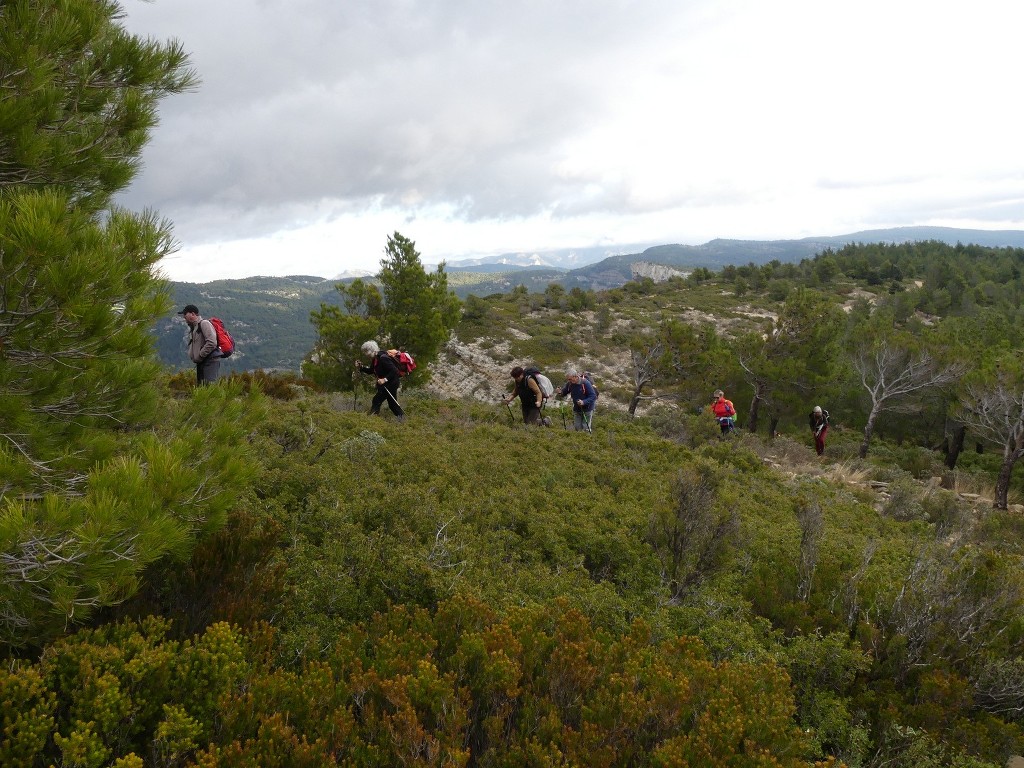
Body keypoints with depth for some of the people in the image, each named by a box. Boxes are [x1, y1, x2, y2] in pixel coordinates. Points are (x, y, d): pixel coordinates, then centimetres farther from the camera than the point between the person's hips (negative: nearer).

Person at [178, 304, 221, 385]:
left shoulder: (204, 324, -11)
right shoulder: (192, 328, 20)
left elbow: (211, 343, -22)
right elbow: (192, 345, 32)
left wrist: (200, 355, -15)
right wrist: (192, 356, 12)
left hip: (210, 361, -10)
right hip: (200, 363, 10)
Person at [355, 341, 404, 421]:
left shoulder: (383, 358, -25)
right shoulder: (375, 359, 3)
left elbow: (394, 371, -28)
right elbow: (371, 371, 15)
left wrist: (385, 379, -32)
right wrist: (361, 367, 2)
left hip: (391, 382, -10)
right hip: (385, 383, 10)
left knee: (376, 401, -9)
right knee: (392, 404, 16)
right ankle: (403, 419, 22)